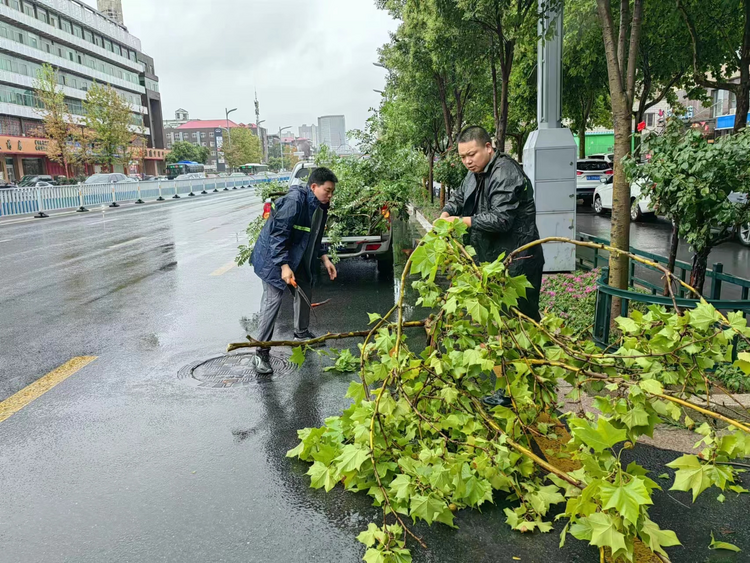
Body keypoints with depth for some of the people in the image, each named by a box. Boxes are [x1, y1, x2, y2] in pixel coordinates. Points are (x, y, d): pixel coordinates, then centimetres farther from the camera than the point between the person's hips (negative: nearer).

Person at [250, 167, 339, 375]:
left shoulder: (320, 206, 2)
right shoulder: (295, 200, -26)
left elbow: (314, 238, 15)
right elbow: (278, 234, -28)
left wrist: (324, 259, 6)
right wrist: (284, 265, -32)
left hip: (297, 257, 9)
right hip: (273, 256, -9)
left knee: (305, 291, 16)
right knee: (273, 299, -12)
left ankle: (301, 334, 38)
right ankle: (261, 353, -5)